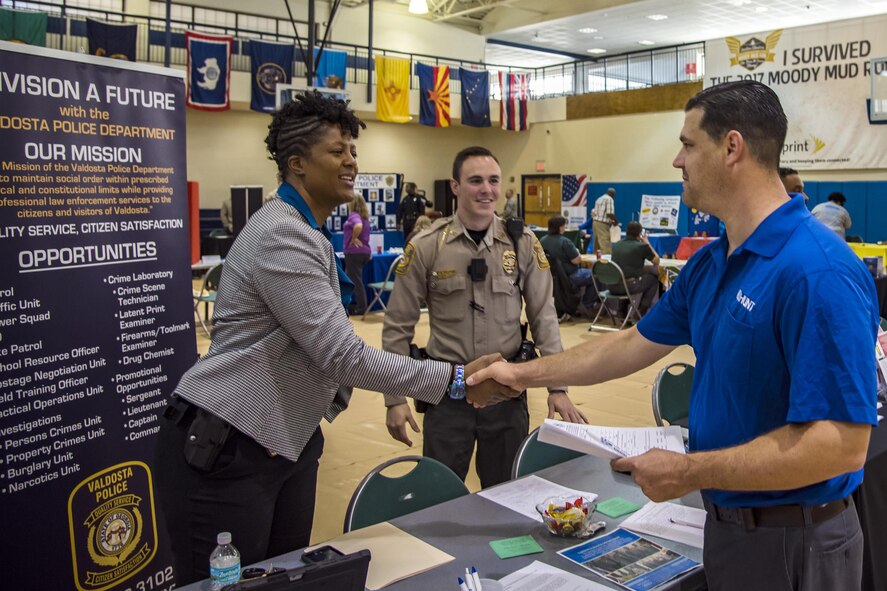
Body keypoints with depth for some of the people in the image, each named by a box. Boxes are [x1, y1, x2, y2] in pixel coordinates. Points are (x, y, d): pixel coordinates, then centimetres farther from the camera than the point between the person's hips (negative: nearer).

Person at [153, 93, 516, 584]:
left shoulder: (305, 233, 13)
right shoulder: (281, 235, -20)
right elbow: (344, 357, -25)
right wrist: (456, 379, -23)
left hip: (284, 442, 9)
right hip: (224, 450, -9)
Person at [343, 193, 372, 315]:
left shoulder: (354, 215, -15)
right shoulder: (364, 216, 13)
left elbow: (358, 226, -36)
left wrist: (353, 238, -21)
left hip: (354, 252, -9)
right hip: (363, 251, 9)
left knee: (355, 280, -1)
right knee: (356, 279, 17)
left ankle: (361, 307, 4)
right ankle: (357, 304, 23)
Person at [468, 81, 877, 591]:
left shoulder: (818, 271, -26)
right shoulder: (709, 263, 3)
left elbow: (840, 444, -28)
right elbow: (636, 344, 12)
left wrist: (688, 473, -23)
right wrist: (526, 374, 15)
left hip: (792, 542, -7)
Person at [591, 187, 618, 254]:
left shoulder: (599, 199, 20)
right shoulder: (609, 199, -6)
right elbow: (610, 213, -17)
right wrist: (616, 221, 0)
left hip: (595, 222, 9)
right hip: (602, 224, -9)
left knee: (597, 245, 11)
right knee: (606, 246, -12)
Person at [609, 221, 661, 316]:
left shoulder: (616, 245, 9)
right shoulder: (642, 246, -5)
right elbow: (656, 261, 11)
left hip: (612, 286, 6)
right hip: (628, 286, -6)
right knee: (653, 278, 21)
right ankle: (643, 309, 25)